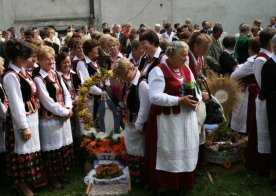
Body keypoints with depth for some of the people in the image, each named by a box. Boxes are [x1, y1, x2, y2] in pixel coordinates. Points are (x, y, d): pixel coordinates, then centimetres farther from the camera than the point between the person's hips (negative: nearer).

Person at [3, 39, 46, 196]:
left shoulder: (22, 71, 7)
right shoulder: (11, 76, -20)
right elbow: (16, 103, -20)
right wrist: (24, 126, -17)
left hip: (32, 116, 9)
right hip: (22, 119, -9)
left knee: (32, 149, 19)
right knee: (23, 151, 5)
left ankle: (31, 179, 35)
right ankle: (22, 183, 21)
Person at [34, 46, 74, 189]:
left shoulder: (57, 75, 9)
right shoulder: (38, 79, -13)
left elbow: (66, 93, 10)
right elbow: (47, 102, -18)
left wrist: (68, 109, -8)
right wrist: (64, 112, -13)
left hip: (64, 116, 7)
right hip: (49, 119, -7)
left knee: (65, 145, 15)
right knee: (53, 148, 4)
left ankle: (61, 173, 32)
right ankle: (53, 177, 21)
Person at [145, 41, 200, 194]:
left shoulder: (186, 69, 12)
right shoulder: (159, 71, -11)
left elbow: (196, 91, 17)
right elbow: (155, 96, -21)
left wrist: (196, 99, -7)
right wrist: (179, 100, -22)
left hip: (187, 118, 7)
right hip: (168, 119, -7)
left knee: (187, 150, 14)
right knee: (170, 152, 2)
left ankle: (185, 182, 30)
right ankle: (167, 185, 18)